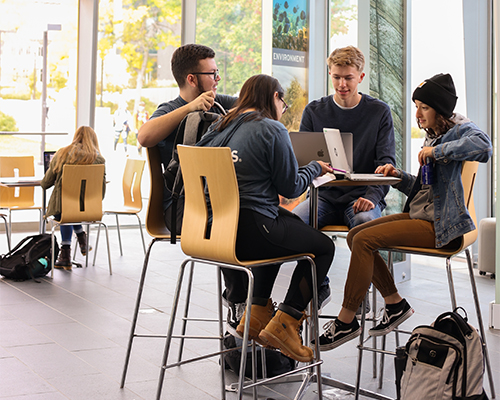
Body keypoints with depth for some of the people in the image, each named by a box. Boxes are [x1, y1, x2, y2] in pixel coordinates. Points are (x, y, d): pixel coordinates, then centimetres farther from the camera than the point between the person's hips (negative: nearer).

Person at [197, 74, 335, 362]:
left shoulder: (220, 127, 13)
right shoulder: (272, 130, -7)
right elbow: (291, 188, -6)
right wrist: (315, 168, 14)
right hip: (250, 231, -8)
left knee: (286, 225, 36)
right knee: (324, 247, 11)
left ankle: (257, 312, 32)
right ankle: (284, 323, 2)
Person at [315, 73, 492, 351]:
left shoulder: (461, 130, -8)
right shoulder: (434, 135, 18)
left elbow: (483, 146, -34)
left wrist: (436, 151, -25)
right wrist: (398, 176, 3)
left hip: (440, 225, -10)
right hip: (420, 214, 10)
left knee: (364, 240, -20)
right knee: (355, 235, 2)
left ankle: (347, 321, -10)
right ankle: (395, 304, 10)